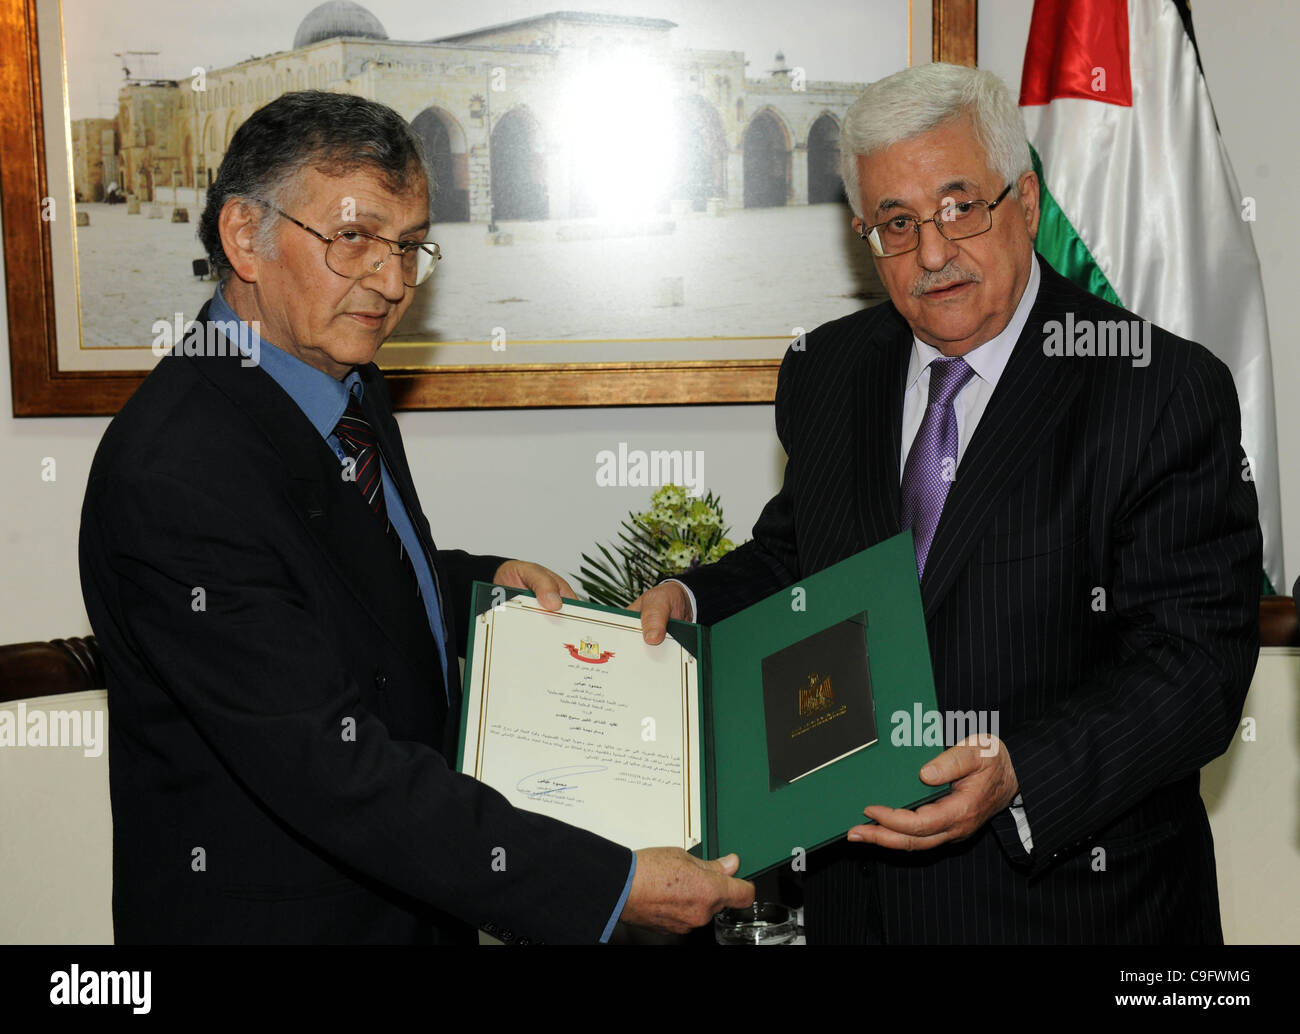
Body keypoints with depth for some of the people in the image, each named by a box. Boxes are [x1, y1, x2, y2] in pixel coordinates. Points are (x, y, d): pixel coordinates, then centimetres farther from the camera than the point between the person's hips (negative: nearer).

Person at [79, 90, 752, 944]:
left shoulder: (347, 385, 1)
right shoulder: (173, 478, -29)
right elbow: (333, 770, -32)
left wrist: (480, 582, -1)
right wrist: (613, 887, -32)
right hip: (268, 913, -8)